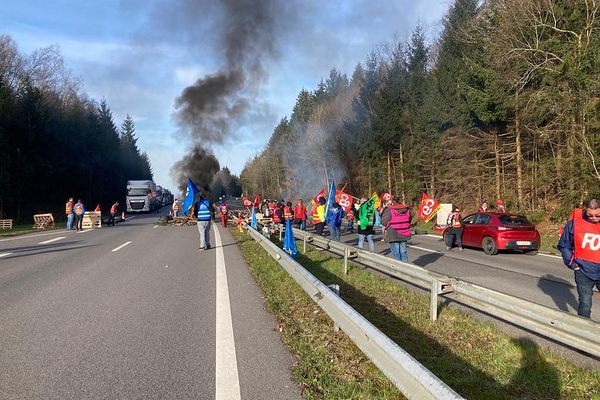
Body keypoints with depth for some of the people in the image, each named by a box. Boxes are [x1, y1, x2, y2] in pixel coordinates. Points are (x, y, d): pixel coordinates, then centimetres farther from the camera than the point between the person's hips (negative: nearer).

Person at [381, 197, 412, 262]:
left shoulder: (389, 210, -14)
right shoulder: (407, 209, 3)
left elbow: (383, 222, -9)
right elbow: (409, 220, 16)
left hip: (393, 235, -4)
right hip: (404, 235, 5)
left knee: (396, 253, 3)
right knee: (404, 252, 14)